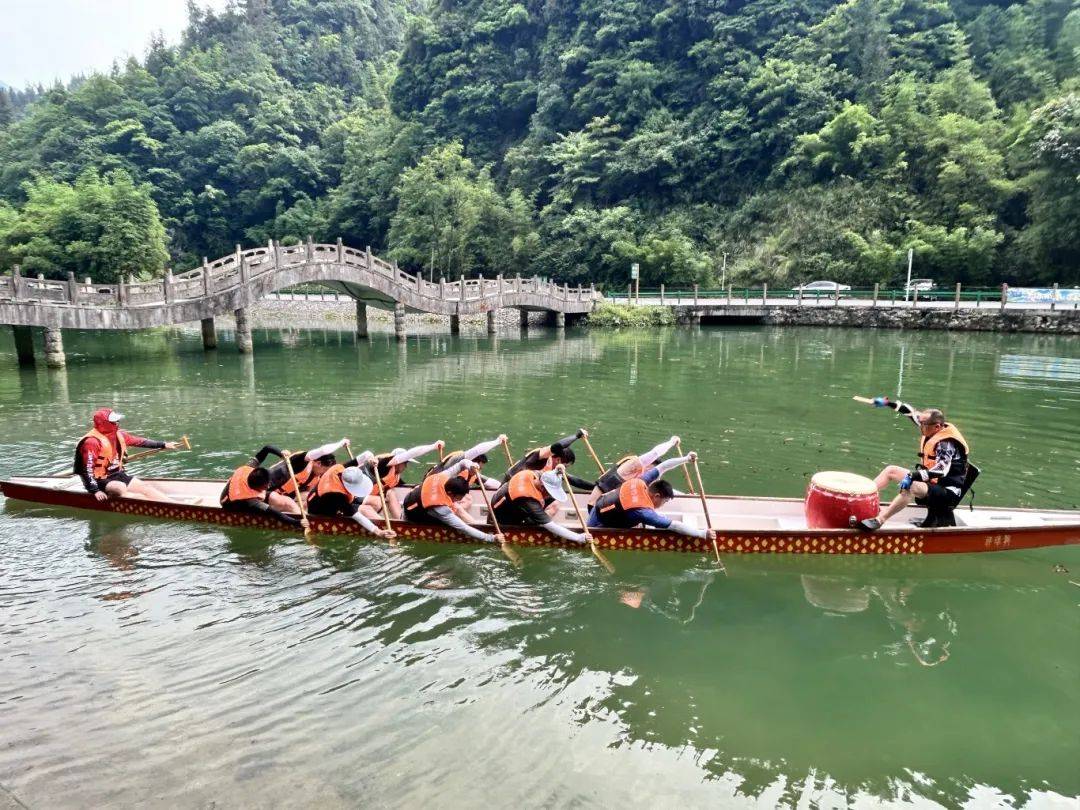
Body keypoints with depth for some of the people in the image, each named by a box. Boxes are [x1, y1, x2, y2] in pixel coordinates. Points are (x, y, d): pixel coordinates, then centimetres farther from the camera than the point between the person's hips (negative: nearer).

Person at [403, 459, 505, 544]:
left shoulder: (442, 477, -26)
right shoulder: (441, 509, -42)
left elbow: (463, 462, -11)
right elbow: (464, 529, -41)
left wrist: (470, 465, -36)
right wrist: (492, 538, -43)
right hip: (413, 516, -7)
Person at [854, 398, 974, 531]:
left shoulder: (946, 443, -23)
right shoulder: (932, 431, 1)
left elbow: (941, 471, -33)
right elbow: (911, 412, 13)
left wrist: (912, 477, -37)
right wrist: (888, 403, 10)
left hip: (947, 492, -10)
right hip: (930, 482, 10)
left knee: (910, 487, -37)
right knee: (891, 470, 12)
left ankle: (878, 521, -44)